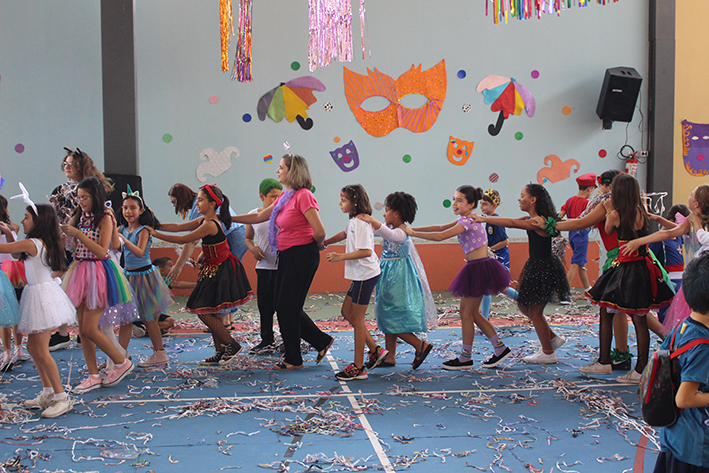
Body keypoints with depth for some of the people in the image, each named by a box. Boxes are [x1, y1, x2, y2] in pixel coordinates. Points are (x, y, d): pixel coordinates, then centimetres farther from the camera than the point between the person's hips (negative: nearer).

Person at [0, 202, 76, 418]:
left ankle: (62, 398, 0)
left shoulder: (32, 244, -18)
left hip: (42, 294, -10)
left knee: (41, 351, -6)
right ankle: (48, 393, 24)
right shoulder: (44, 243, 9)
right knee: (33, 347, 16)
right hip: (38, 293, 10)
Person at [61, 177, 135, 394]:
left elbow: (101, 251, -18)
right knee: (82, 328, 7)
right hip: (80, 270, 7)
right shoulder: (78, 217, 10)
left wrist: (78, 234, -20)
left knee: (90, 328, -7)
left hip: (98, 273, -7)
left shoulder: (105, 218, -8)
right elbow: (71, 246, 8)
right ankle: (93, 376, 16)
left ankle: (122, 362, 12)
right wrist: (63, 231, -7)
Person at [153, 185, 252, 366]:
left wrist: (154, 233, -14)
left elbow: (183, 239, -19)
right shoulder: (204, 220, 9)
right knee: (210, 313, 12)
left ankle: (231, 345, 6)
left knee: (205, 312, -7)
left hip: (221, 273, -10)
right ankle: (220, 352, 20)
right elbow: (178, 227, 12)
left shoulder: (210, 224, -21)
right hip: (214, 271, 10)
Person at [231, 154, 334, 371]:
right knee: (282, 304, 11)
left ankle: (293, 359, 13)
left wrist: (316, 246, -2)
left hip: (302, 255, -9)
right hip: (287, 256, 9)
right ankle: (322, 341, 21)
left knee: (288, 306, -1)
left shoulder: (303, 196, -16)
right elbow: (259, 217, 20)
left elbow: (319, 231, -21)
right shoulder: (285, 197, 13)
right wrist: (229, 218, 20)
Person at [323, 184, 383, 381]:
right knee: (347, 311, 15)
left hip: (365, 274, -10)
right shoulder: (354, 221, 11)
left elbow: (366, 251, -26)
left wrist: (340, 257, -21)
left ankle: (358, 368, 5)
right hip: (360, 275, 10)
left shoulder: (360, 222, -18)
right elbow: (345, 234, 32)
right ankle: (375, 350, 19)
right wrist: (324, 243, 30)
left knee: (357, 318, -3)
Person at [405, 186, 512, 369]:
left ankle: (466, 358, 10)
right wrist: (413, 229, 8)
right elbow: (441, 227, 14)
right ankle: (500, 348, 19)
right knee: (472, 312, 15)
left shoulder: (467, 221, -17)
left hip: (479, 269, -10)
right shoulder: (467, 220, 13)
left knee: (466, 312, 0)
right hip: (477, 268, 10)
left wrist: (413, 233, -18)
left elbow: (441, 236, -24)